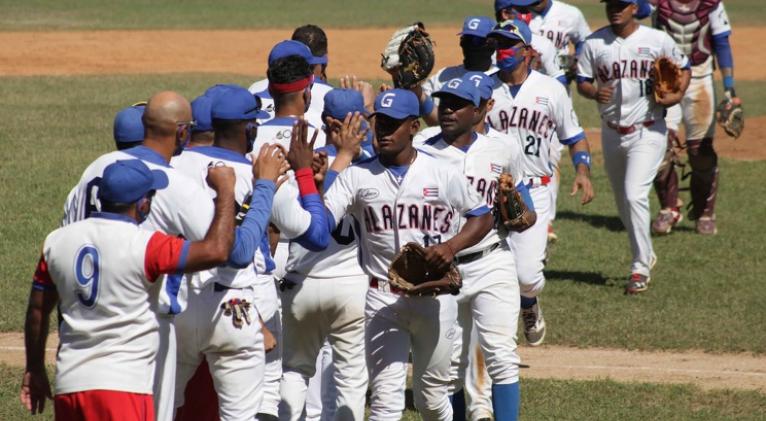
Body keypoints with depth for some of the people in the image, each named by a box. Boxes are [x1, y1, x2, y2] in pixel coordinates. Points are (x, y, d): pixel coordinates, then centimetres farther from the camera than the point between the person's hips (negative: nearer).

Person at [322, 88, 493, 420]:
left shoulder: (443, 175, -1)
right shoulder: (358, 177, 0)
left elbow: (483, 217, 7)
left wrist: (451, 246, -11)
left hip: (435, 300, 0)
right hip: (382, 300, 0)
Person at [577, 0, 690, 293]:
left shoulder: (658, 41, -6)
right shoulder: (594, 44, 0)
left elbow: (683, 68, 8)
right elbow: (582, 82, 3)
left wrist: (677, 94, -11)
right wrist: (595, 93, -20)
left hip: (648, 132, -4)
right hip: (612, 134, 4)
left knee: (635, 195, -18)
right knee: (623, 202, 14)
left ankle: (641, 268, -9)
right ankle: (646, 255, 36)